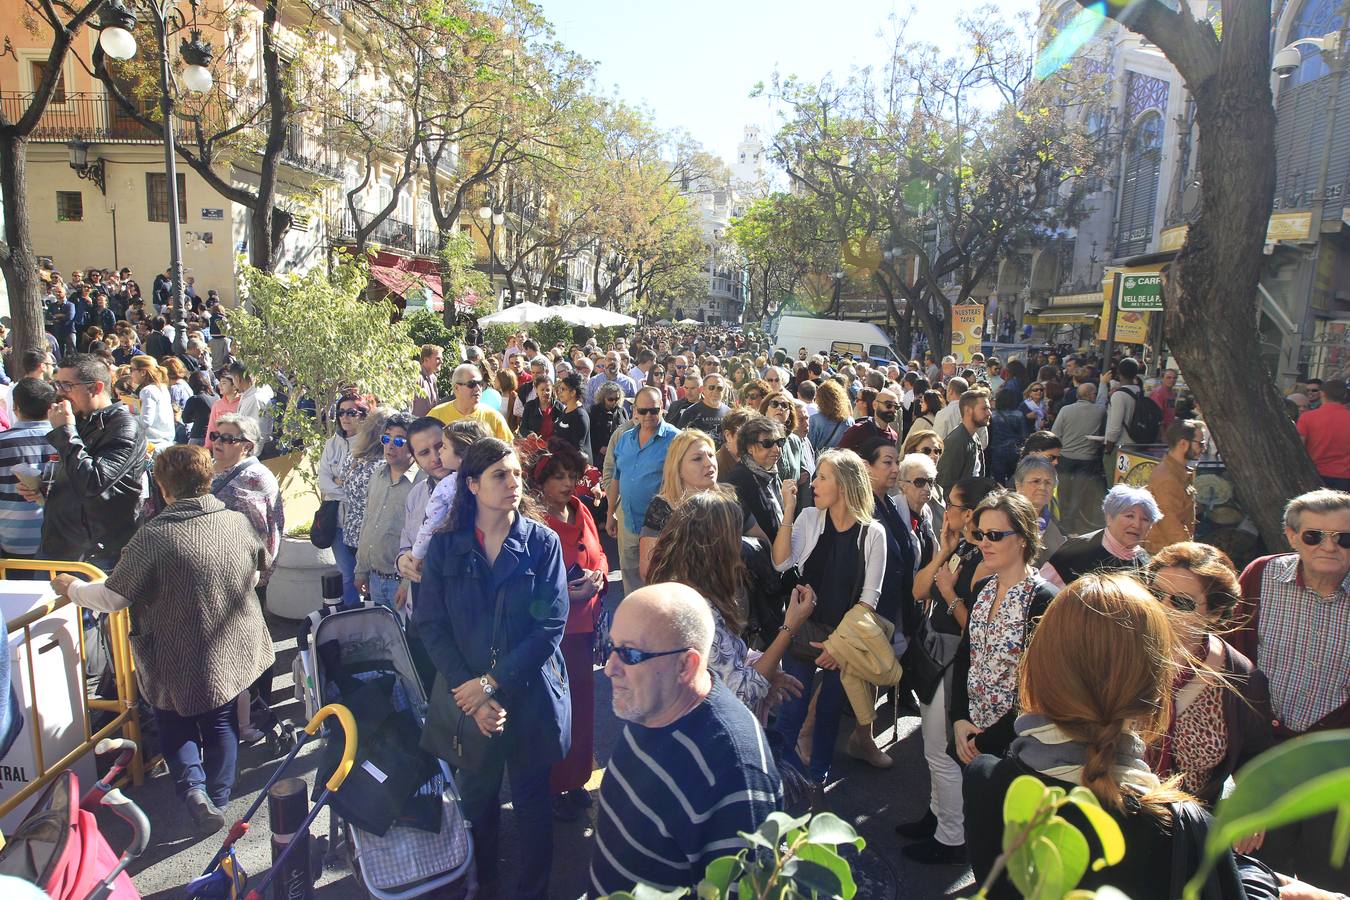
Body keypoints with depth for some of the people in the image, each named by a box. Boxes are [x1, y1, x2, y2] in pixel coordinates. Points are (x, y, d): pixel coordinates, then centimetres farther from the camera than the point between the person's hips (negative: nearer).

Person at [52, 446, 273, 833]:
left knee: (175, 722, 21)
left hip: (178, 661, -3)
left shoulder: (153, 536, -23)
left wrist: (72, 588, 6)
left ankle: (191, 784, 5)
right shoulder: (239, 523, -10)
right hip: (234, 650, 4)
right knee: (220, 721, 21)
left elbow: (113, 598, -13)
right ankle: (218, 797, 30)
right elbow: (255, 577, 6)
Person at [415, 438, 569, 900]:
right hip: (467, 695, 2)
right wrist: (470, 693, -15)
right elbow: (431, 625, -7)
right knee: (476, 793, 18)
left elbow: (550, 627, -13)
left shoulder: (542, 542, -9)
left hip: (530, 694, -1)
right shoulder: (445, 545, -4)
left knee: (531, 797, 13)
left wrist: (492, 682, -17)